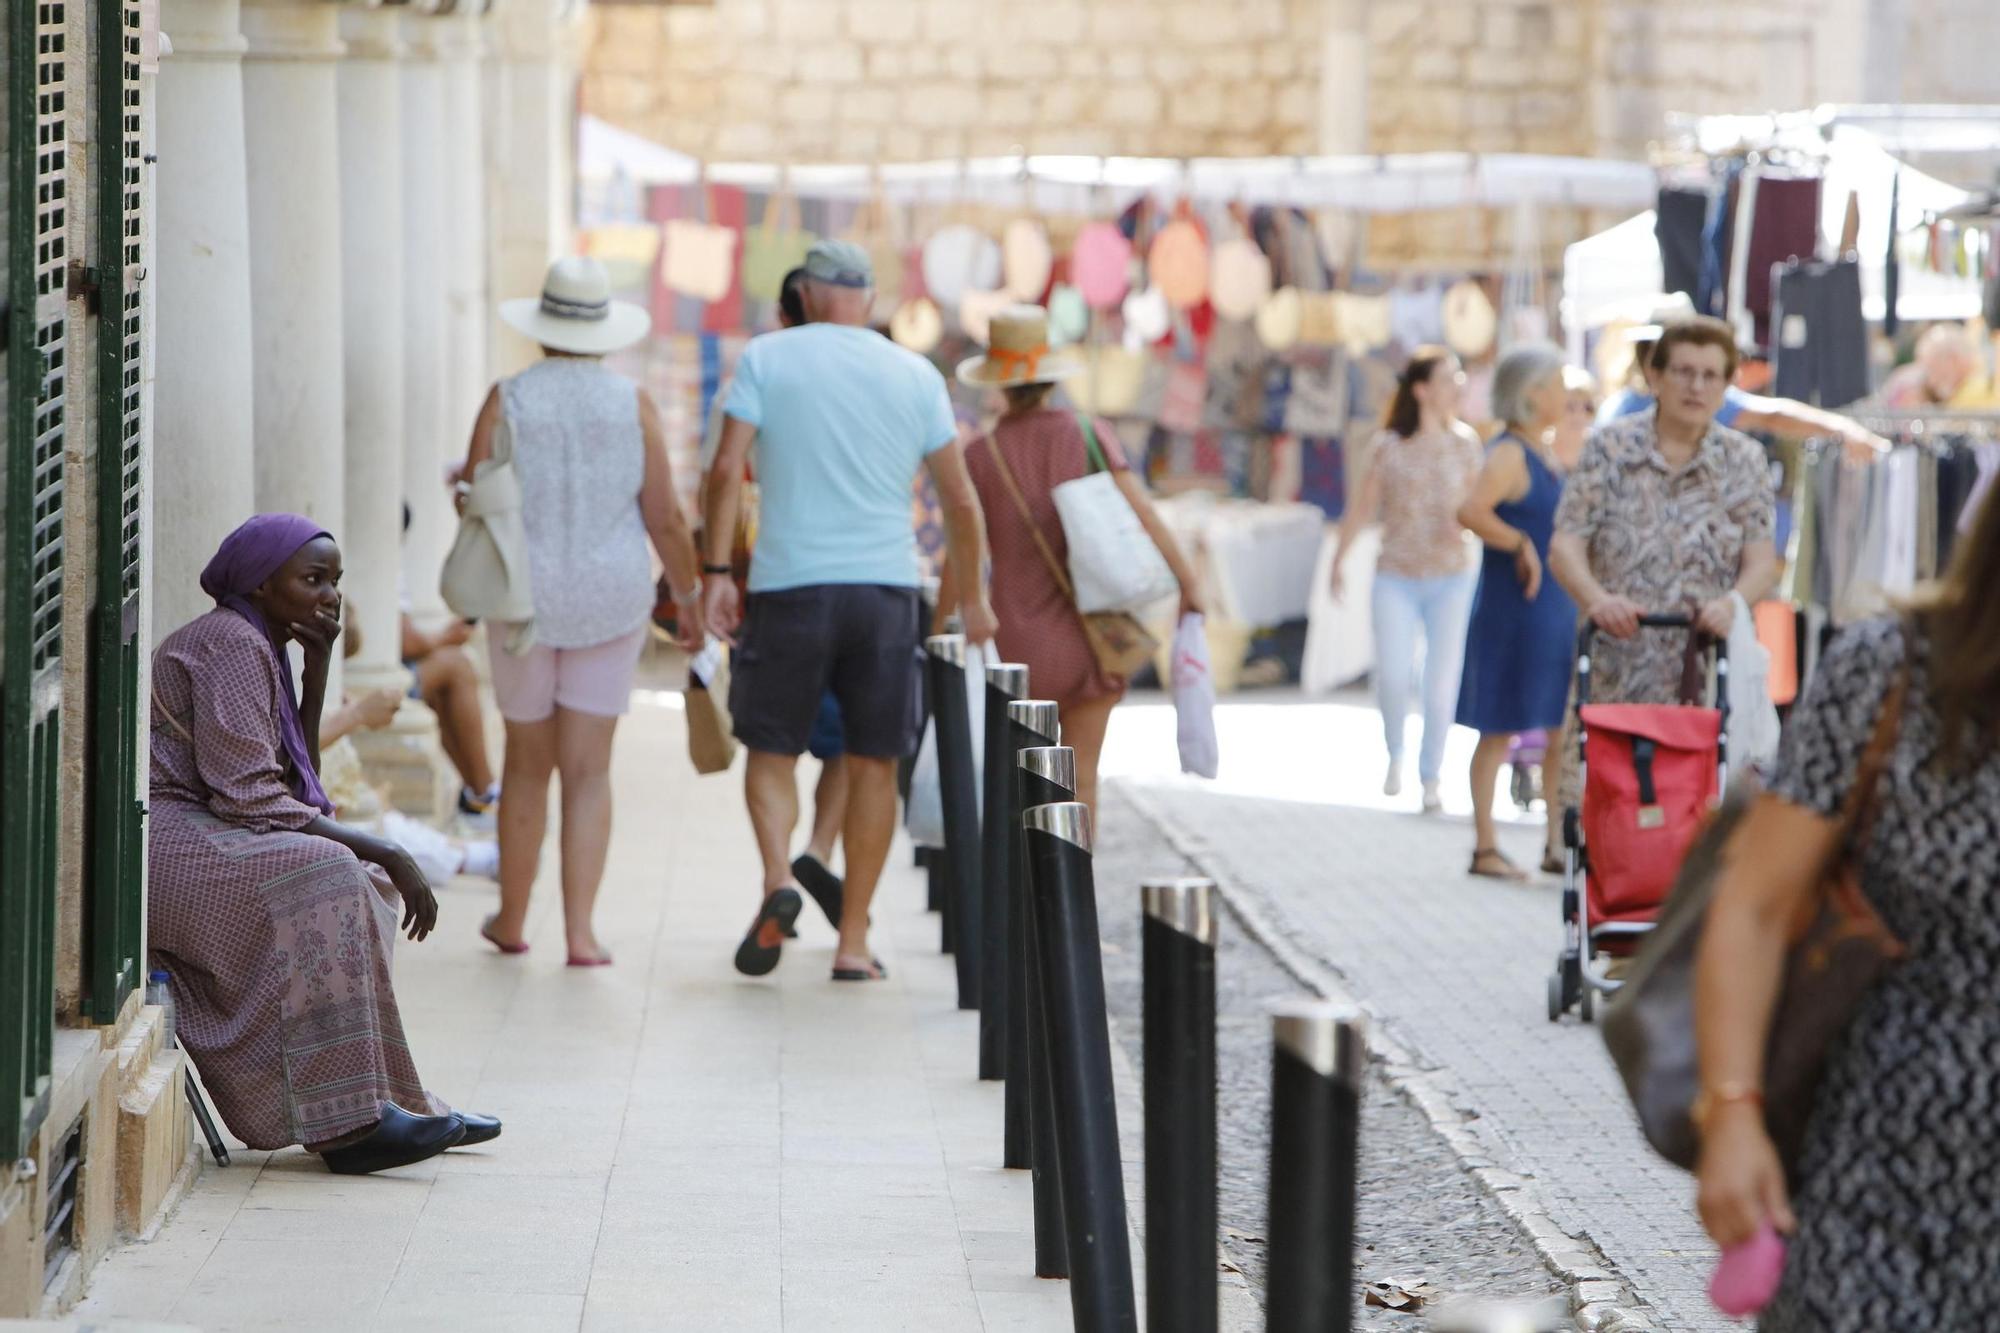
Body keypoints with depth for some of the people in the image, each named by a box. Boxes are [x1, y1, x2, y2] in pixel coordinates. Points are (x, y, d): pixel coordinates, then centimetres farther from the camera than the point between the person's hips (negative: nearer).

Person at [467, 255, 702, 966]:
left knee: (526, 762, 15)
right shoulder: (632, 405, -5)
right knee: (588, 771, 4)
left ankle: (511, 918, 25)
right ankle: (580, 932, -3)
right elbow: (665, 518, -4)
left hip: (525, 598, 0)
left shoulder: (507, 399, -7)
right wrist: (689, 598, 9)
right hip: (612, 600, 0)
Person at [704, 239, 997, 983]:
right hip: (887, 586, 2)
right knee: (874, 763, 8)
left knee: (770, 747, 10)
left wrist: (714, 572, -4)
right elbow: (960, 501, 10)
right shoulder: (916, 376, 8)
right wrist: (973, 596, 20)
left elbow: (727, 469, -8)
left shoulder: (767, 359, 2)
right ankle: (854, 941, 8)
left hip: (789, 585, -1)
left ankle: (777, 877, -17)